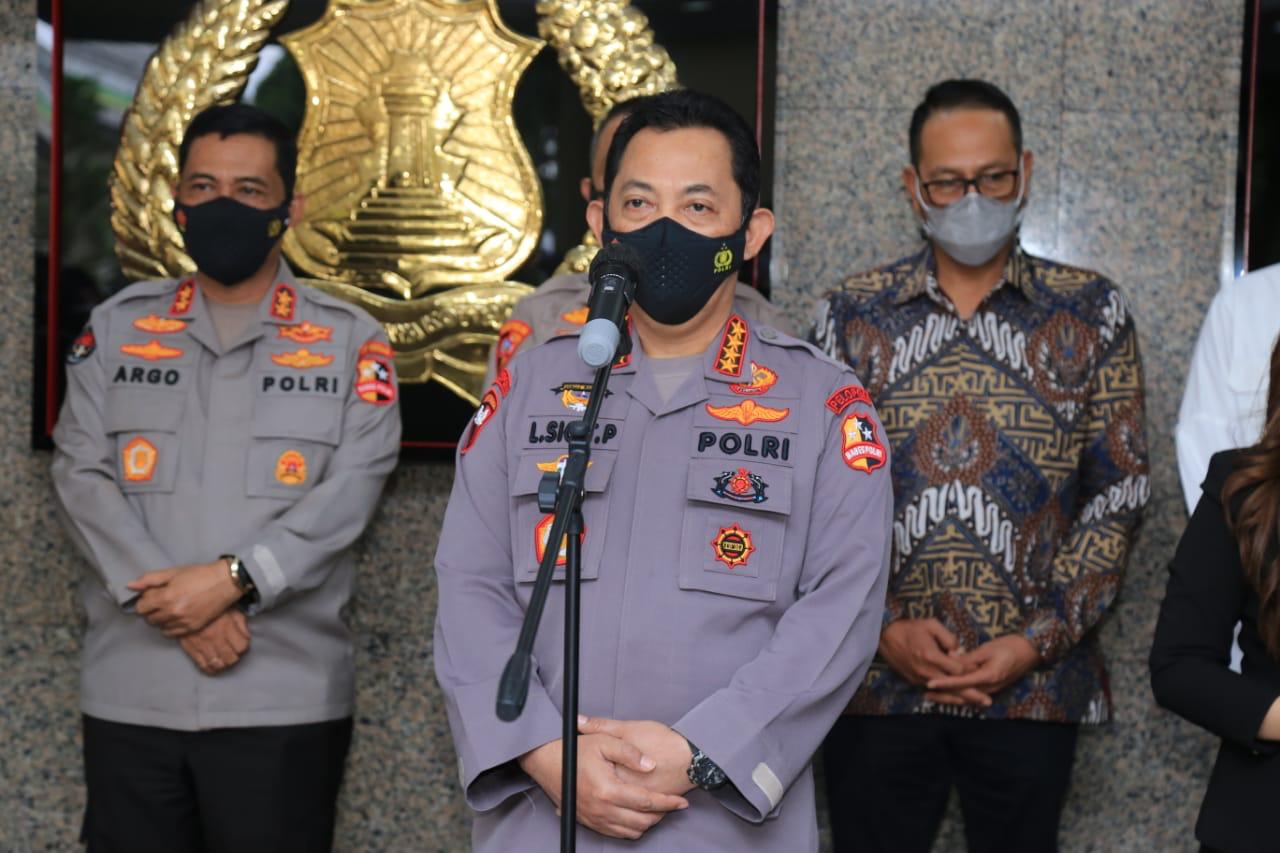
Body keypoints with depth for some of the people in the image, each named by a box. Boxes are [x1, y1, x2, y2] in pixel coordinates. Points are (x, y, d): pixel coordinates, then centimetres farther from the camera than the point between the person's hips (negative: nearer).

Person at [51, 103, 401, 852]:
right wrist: (169, 603, -13)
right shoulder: (117, 328, 10)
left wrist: (234, 578, -19)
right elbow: (82, 474, 1)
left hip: (285, 698, -2)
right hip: (129, 693, 2)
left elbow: (349, 491, -6)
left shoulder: (351, 341, 5)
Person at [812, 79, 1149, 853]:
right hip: (877, 682, 0)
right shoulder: (854, 314, 4)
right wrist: (883, 628, -8)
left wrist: (1039, 639, -8)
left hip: (1034, 687, 0)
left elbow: (1119, 491, 1)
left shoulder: (1090, 313, 3)